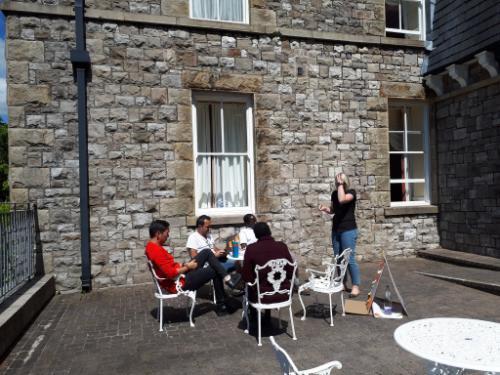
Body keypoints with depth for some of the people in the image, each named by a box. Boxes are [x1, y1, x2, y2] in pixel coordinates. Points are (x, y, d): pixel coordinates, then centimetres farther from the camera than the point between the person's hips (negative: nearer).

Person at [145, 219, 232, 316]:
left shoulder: (152, 246, 6)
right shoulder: (156, 250, -26)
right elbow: (171, 274, -29)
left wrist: (183, 265, 3)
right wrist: (187, 267, -15)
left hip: (179, 274, 10)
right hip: (179, 282, -10)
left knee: (207, 253, 6)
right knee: (214, 271, 3)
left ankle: (226, 277, 6)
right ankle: (221, 305, 18)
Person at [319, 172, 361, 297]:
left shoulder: (351, 192, -9)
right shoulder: (334, 193, 8)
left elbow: (342, 200, -29)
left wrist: (340, 184, -19)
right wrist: (325, 208, -2)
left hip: (349, 230, -6)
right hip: (336, 229, 6)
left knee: (350, 258, -7)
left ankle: (356, 286, 1)